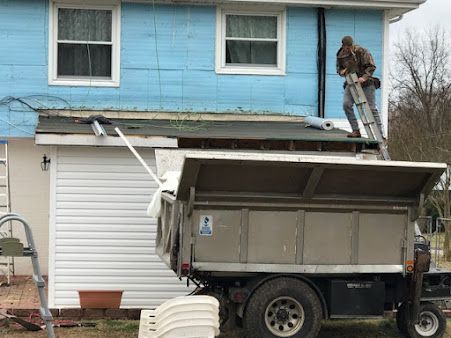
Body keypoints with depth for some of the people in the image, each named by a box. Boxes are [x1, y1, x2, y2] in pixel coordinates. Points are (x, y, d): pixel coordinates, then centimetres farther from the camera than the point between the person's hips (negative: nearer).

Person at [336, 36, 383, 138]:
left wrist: (364, 77, -26)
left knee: (372, 108, -2)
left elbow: (371, 66, -12)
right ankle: (356, 130, -8)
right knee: (346, 104, -16)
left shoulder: (361, 51, -13)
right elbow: (339, 68, 16)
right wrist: (342, 71, -9)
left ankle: (379, 133, 4)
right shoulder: (340, 55, 0)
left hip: (366, 82, -4)